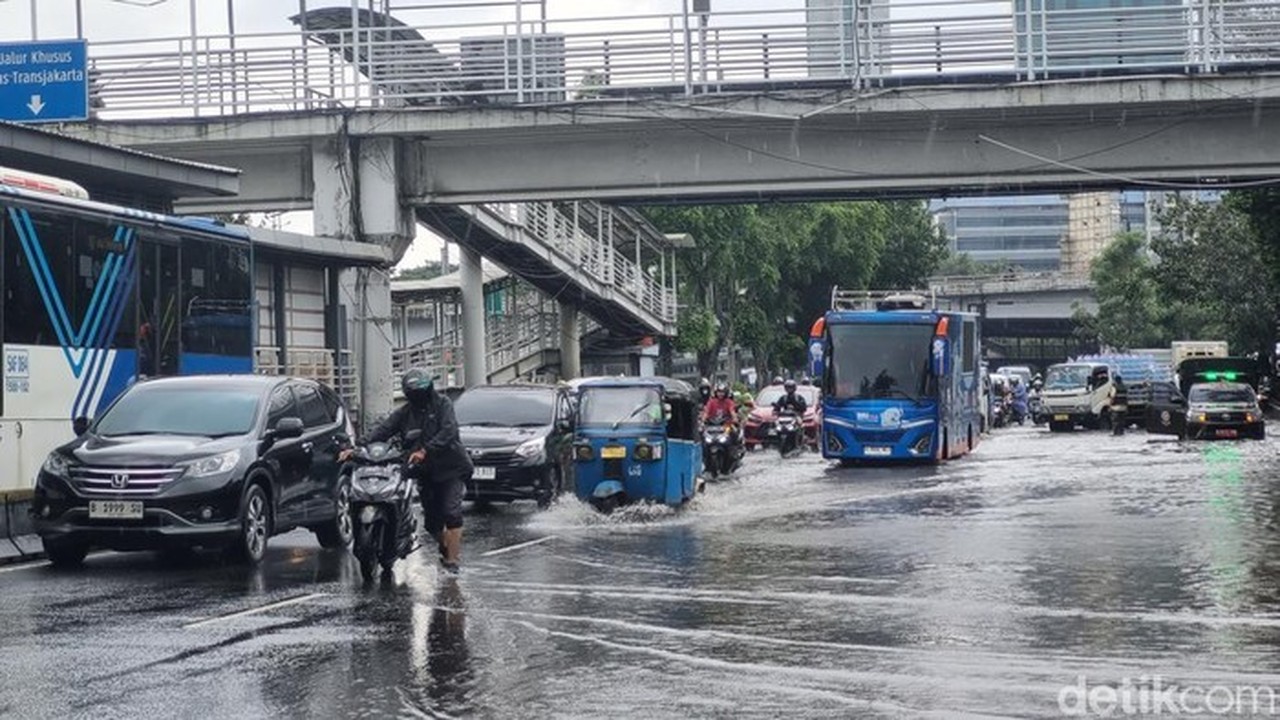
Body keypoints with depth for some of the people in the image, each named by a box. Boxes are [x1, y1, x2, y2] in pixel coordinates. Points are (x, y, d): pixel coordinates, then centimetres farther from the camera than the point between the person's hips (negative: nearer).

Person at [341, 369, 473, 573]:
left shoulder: (442, 404, -4)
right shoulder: (405, 412, 9)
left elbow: (448, 431, -19)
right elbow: (383, 430, -2)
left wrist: (425, 451, -32)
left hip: (450, 469, -5)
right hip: (425, 472, 5)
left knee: (452, 512, -17)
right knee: (432, 521, 8)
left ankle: (453, 559, -14)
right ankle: (447, 549, 33)